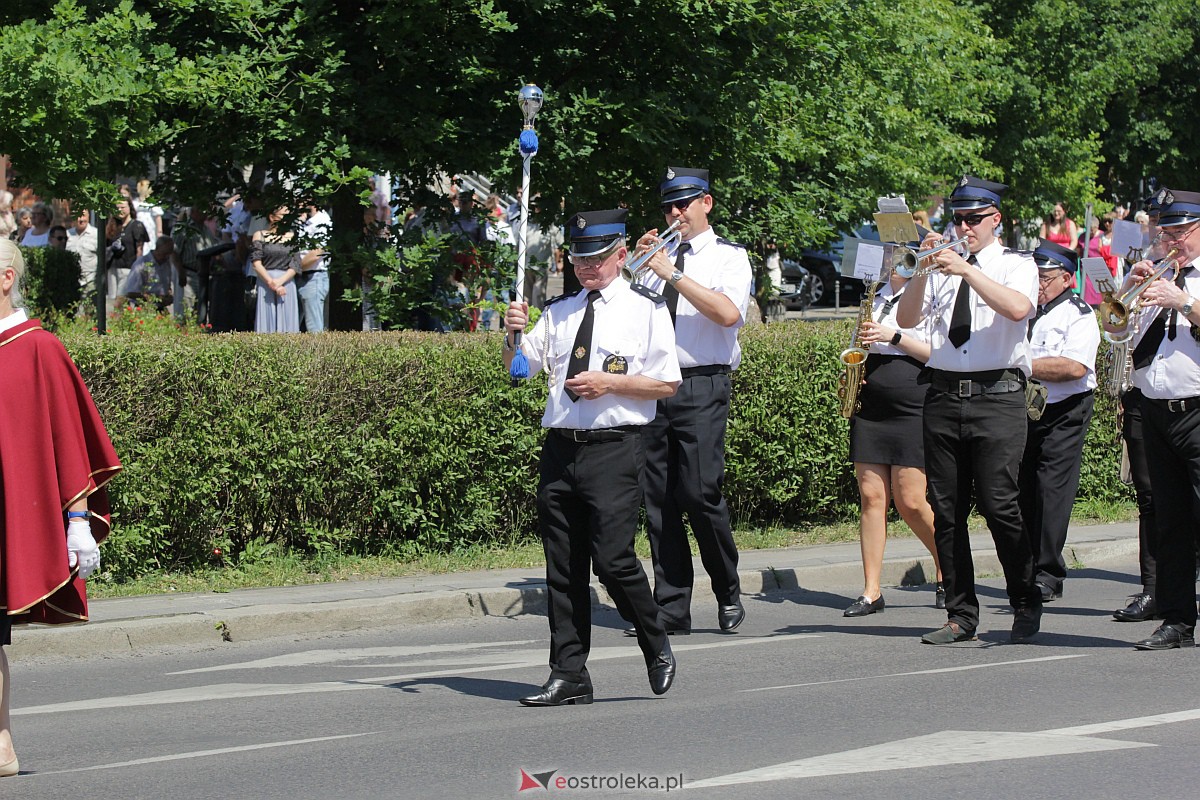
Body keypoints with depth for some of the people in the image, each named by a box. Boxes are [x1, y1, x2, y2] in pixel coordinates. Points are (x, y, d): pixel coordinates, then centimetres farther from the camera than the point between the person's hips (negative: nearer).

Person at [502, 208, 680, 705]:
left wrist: (610, 383, -13)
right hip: (561, 448, 5)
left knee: (613, 560, -12)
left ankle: (657, 649, 11)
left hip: (614, 447, -5)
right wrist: (514, 335, -5)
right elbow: (518, 368, 15)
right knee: (563, 568, 6)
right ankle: (569, 678, 11)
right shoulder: (558, 313, 16)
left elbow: (667, 384, -3)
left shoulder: (645, 311, 2)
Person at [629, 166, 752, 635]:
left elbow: (729, 313, -13)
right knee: (658, 499, 1)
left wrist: (673, 275, -14)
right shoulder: (656, 254, 19)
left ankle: (729, 595, 5)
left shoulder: (729, 257, 6)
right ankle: (671, 609, 4)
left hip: (702, 388, -4)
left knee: (700, 494, -13)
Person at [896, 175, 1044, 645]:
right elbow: (906, 319, 4)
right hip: (943, 394, 4)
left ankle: (1026, 607, 2)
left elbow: (1018, 308, -16)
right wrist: (922, 271, -9)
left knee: (999, 505, -11)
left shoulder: (1016, 266, 5)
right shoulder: (942, 268, 14)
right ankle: (960, 615, 10)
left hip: (997, 397, -4)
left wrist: (967, 270, -20)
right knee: (946, 510, 3)